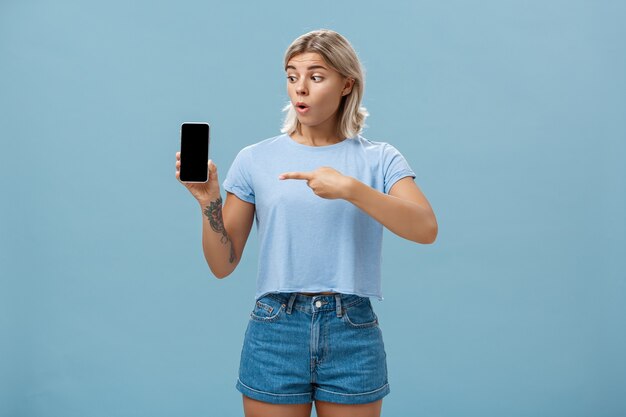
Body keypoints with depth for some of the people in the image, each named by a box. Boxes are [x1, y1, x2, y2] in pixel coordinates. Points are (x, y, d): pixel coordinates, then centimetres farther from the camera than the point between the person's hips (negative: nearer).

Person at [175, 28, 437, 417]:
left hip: (353, 334, 0)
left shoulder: (380, 159, 1)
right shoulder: (254, 159, 2)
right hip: (275, 330, 1)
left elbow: (426, 229, -16)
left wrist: (350, 188, -26)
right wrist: (209, 202, -15)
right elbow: (223, 265, 1)